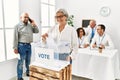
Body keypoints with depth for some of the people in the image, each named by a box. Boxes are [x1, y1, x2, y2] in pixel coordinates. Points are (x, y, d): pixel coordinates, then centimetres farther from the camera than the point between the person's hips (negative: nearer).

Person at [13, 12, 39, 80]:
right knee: (21, 62, 2)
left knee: (28, 61, 19)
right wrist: (15, 48, -11)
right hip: (22, 45, -5)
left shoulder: (30, 25, 10)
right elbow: (15, 38, -9)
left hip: (29, 45, 5)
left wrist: (34, 24, 0)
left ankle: (28, 72, 38)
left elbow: (37, 31, 12)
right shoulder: (18, 26, -6)